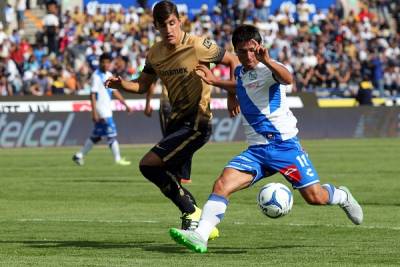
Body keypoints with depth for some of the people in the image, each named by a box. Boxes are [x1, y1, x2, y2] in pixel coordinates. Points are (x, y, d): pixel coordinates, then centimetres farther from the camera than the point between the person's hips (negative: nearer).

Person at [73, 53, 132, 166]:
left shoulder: (109, 75, 13)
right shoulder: (96, 76, -12)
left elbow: (115, 92, 19)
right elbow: (93, 95, -16)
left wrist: (126, 105, 16)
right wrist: (94, 112, -21)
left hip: (107, 109, 9)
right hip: (101, 110, -9)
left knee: (96, 136, 12)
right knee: (111, 134, -7)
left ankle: (79, 155, 18)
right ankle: (118, 159, -2)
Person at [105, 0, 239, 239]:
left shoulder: (197, 46, -14)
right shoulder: (155, 54, 5)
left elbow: (233, 61, -2)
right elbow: (142, 86, 15)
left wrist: (232, 96, -7)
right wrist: (121, 84, -5)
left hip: (196, 123, -8)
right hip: (177, 121, 8)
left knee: (149, 164, -19)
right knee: (172, 183, 9)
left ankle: (193, 214, -6)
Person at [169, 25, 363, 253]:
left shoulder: (268, 69, -9)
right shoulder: (241, 72, 12)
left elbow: (287, 79, -36)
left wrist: (267, 61, -54)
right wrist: (214, 81, 30)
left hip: (285, 144, -5)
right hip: (256, 150, 5)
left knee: (315, 197, -6)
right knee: (222, 185, -17)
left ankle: (342, 196, 29)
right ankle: (200, 236, -25)